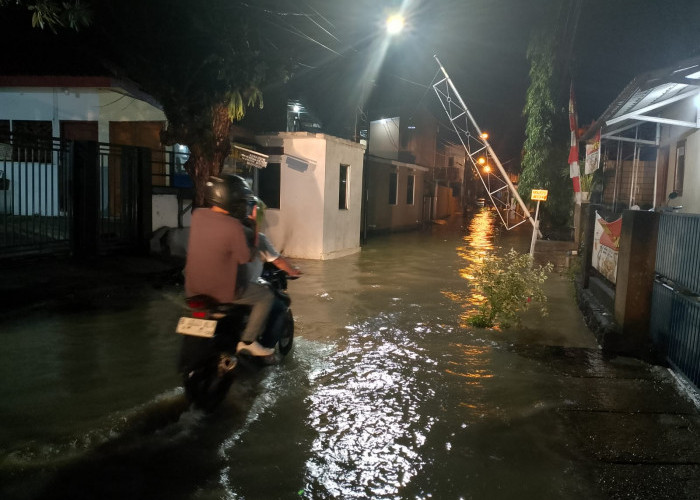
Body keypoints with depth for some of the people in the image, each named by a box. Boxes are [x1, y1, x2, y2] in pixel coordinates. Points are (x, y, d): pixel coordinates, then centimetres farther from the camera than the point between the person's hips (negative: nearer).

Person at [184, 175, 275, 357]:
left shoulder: (197, 215, -4)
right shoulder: (234, 226, -24)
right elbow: (245, 258, -14)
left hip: (193, 288, 7)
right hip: (222, 291, -7)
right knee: (266, 296, 10)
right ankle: (247, 341, 9)